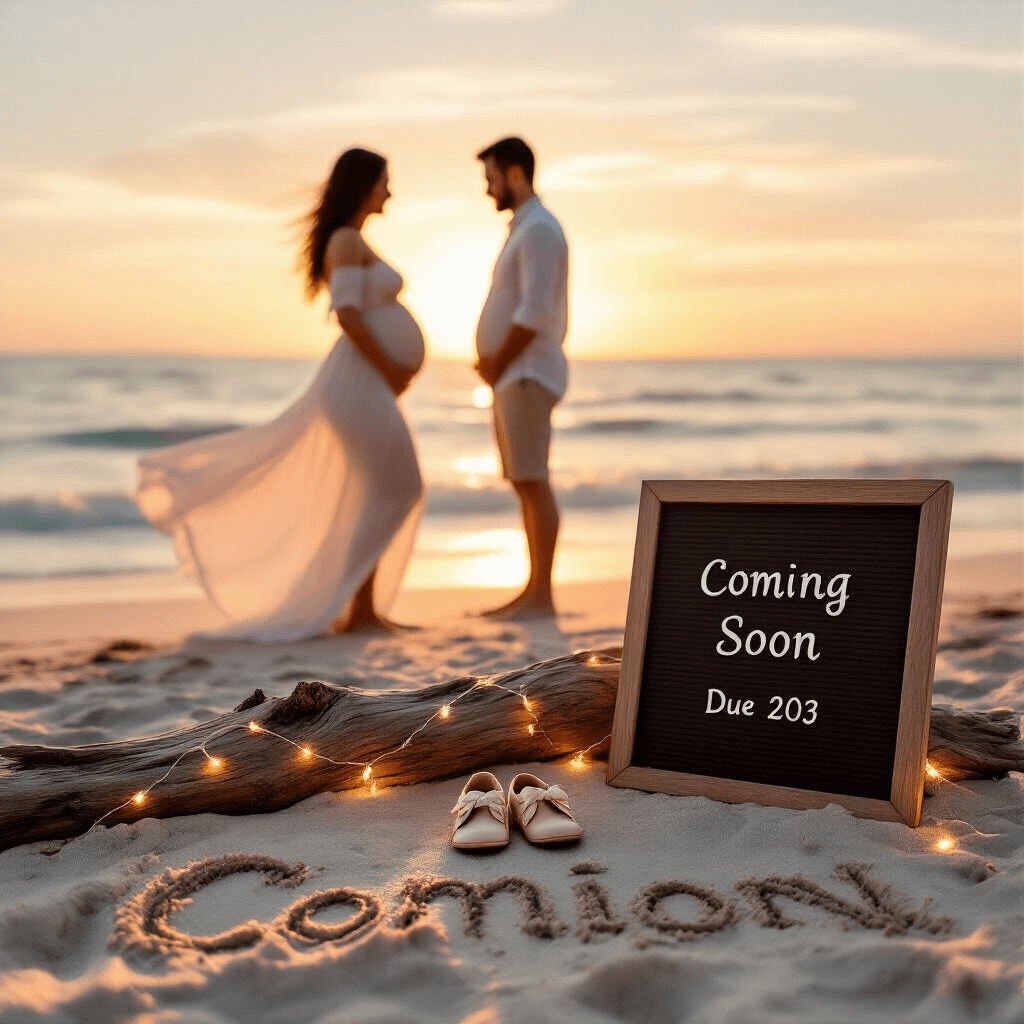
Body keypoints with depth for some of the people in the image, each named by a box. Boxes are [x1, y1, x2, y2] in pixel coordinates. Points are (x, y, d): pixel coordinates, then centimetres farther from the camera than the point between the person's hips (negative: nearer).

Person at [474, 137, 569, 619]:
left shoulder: (539, 229, -12)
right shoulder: (525, 229, 20)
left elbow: (534, 312, -22)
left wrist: (496, 364, -11)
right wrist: (491, 363, 10)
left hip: (525, 376, -10)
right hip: (514, 376, 10)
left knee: (533, 483, -9)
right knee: (525, 485, 9)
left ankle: (541, 596, -7)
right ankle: (532, 592, 12)